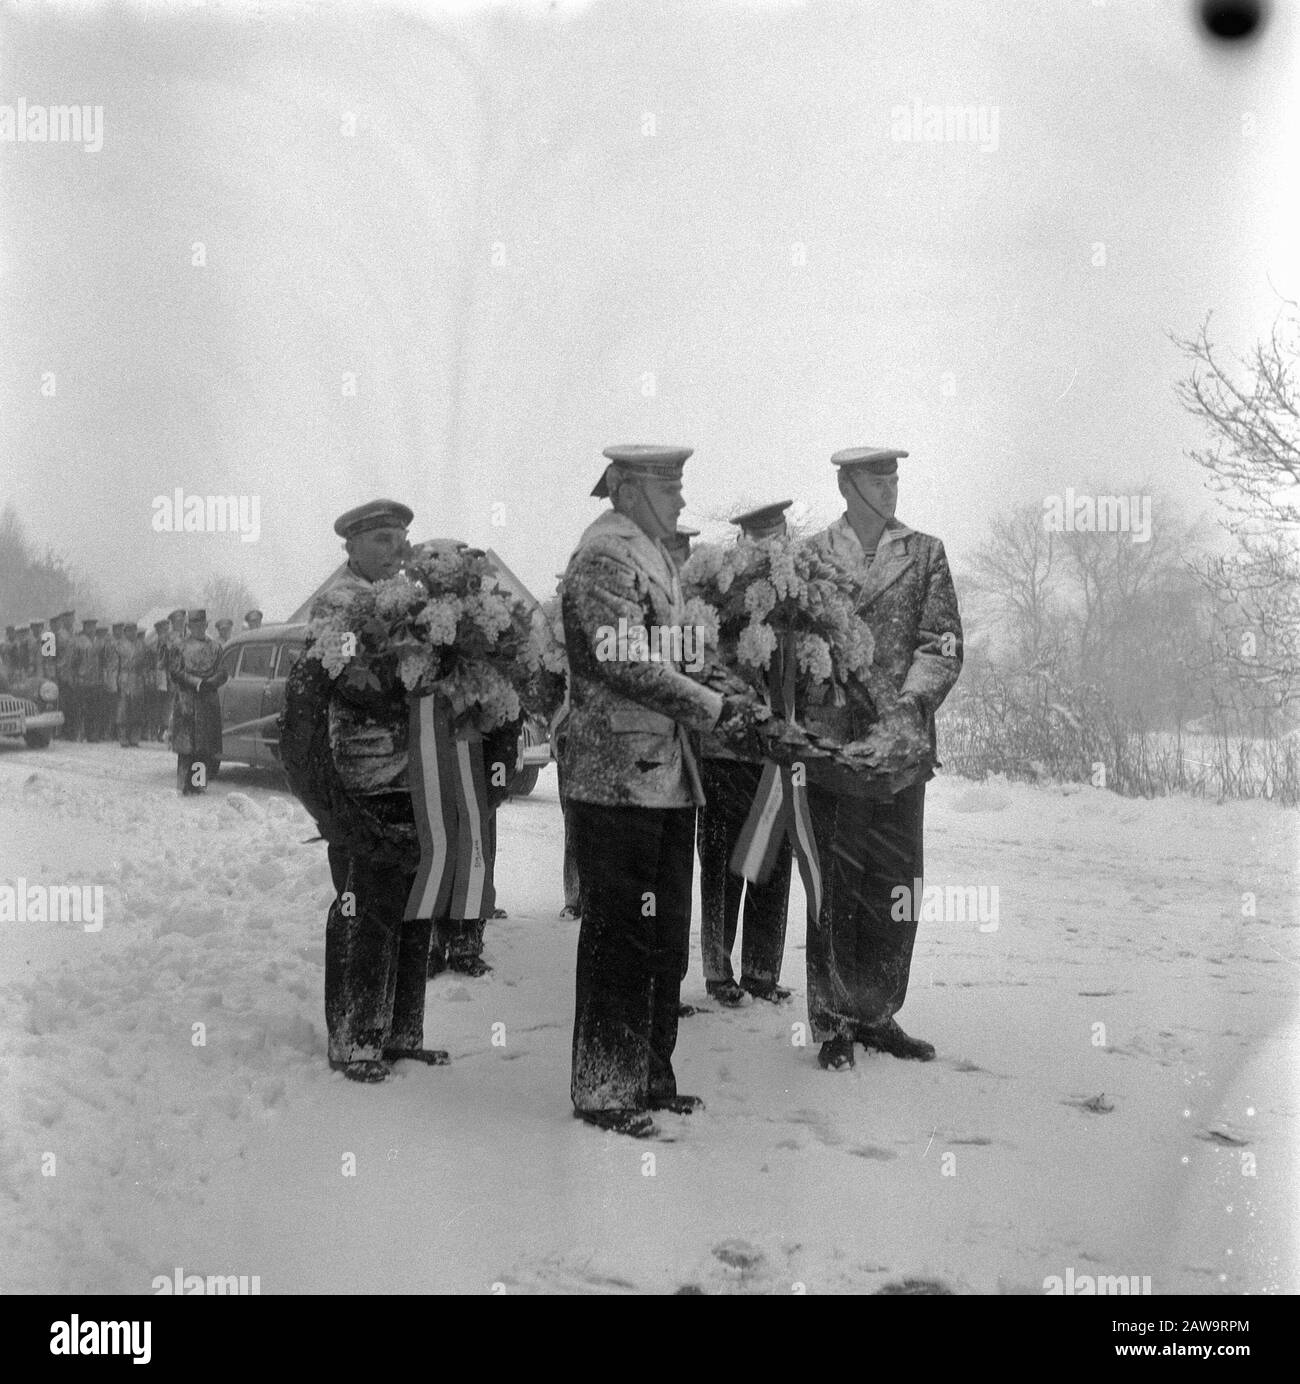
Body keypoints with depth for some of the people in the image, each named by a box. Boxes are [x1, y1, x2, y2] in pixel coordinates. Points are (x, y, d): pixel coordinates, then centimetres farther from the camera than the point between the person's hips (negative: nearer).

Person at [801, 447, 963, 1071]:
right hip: (832, 740, -2)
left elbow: (943, 643, 1)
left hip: (903, 745, 2)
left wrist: (909, 708, -13)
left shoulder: (925, 552, 9)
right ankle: (834, 1024, 9)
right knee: (835, 889, 1)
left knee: (898, 889, 7)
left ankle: (878, 1015, 19)